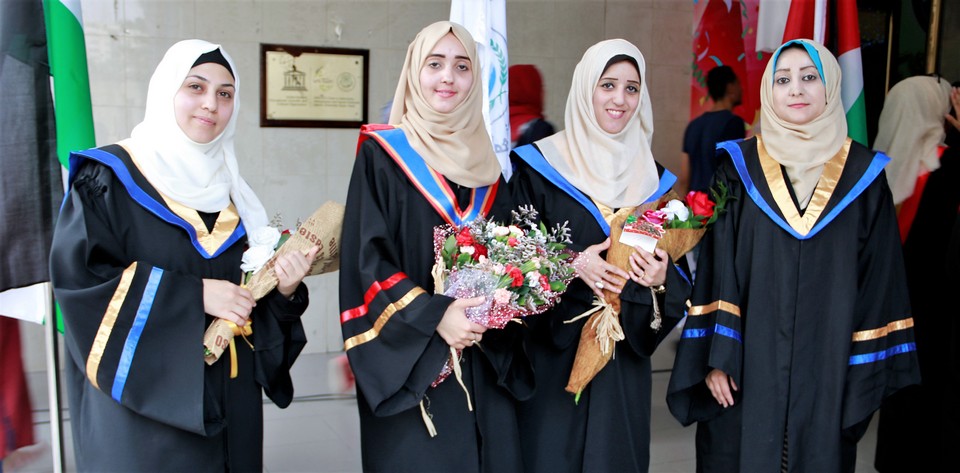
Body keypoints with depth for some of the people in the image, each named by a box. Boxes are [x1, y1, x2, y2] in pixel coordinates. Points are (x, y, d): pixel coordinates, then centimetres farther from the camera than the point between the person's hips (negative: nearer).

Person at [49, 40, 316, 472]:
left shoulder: (229, 191, 11)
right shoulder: (110, 177, -5)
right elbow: (78, 275, -17)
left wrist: (283, 291, -9)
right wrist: (194, 295, -19)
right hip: (141, 403, -5)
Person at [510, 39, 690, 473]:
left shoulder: (652, 178, 9)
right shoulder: (541, 165, -3)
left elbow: (670, 261, 11)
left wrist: (662, 278, -10)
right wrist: (571, 263, -21)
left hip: (624, 356, 4)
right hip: (555, 348, -3)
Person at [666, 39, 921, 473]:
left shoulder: (863, 174, 3)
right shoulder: (740, 167, 0)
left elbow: (878, 279, 3)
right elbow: (715, 266, -3)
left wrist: (869, 370, -1)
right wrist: (715, 357, -9)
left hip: (829, 369, 1)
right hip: (747, 363, -1)